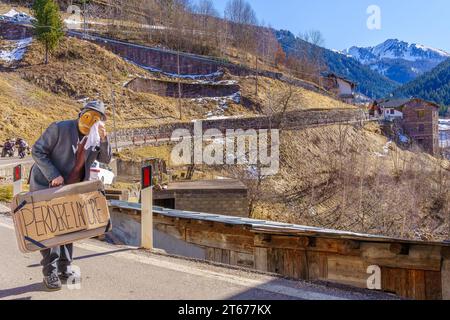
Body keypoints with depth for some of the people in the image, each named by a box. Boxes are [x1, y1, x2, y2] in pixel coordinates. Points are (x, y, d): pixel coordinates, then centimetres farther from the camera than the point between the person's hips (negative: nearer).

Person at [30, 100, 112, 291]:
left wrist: (103, 139, -24)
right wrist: (53, 176, -25)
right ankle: (50, 272, 5)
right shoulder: (59, 129, -16)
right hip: (45, 186, -5)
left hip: (70, 189, 6)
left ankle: (64, 268, 22)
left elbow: (105, 159, -7)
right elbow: (37, 151, -16)